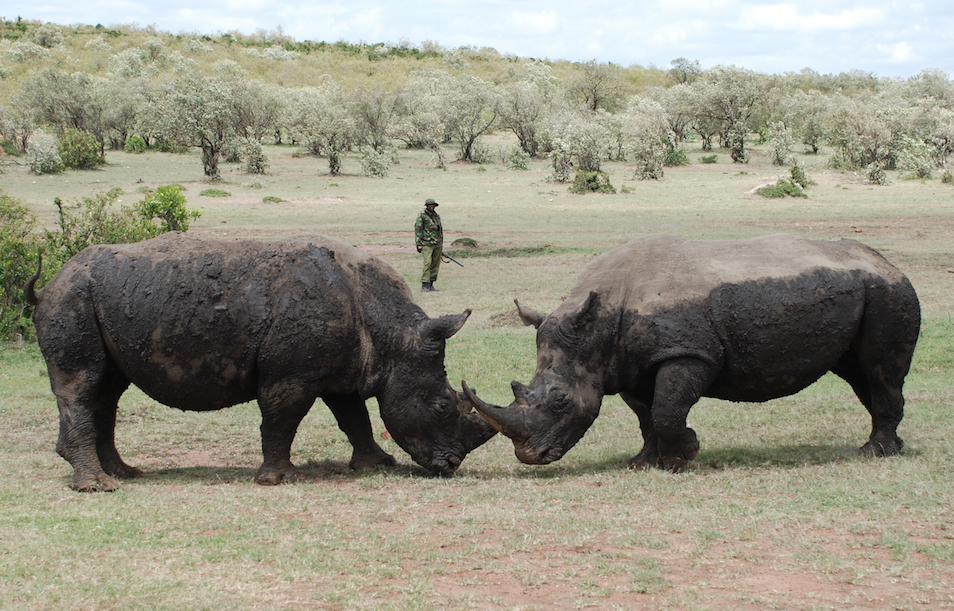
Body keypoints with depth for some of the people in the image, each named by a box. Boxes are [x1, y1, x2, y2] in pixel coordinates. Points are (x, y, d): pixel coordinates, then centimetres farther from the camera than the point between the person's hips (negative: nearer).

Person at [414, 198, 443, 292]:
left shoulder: (437, 216, 13)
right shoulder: (421, 216, -6)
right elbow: (418, 230, -8)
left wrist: (441, 245, 20)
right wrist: (418, 244, -13)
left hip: (437, 244, 6)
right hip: (427, 244, -6)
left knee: (435, 264, 5)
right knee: (427, 263, -16)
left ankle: (431, 285, 11)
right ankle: (424, 285, -15)